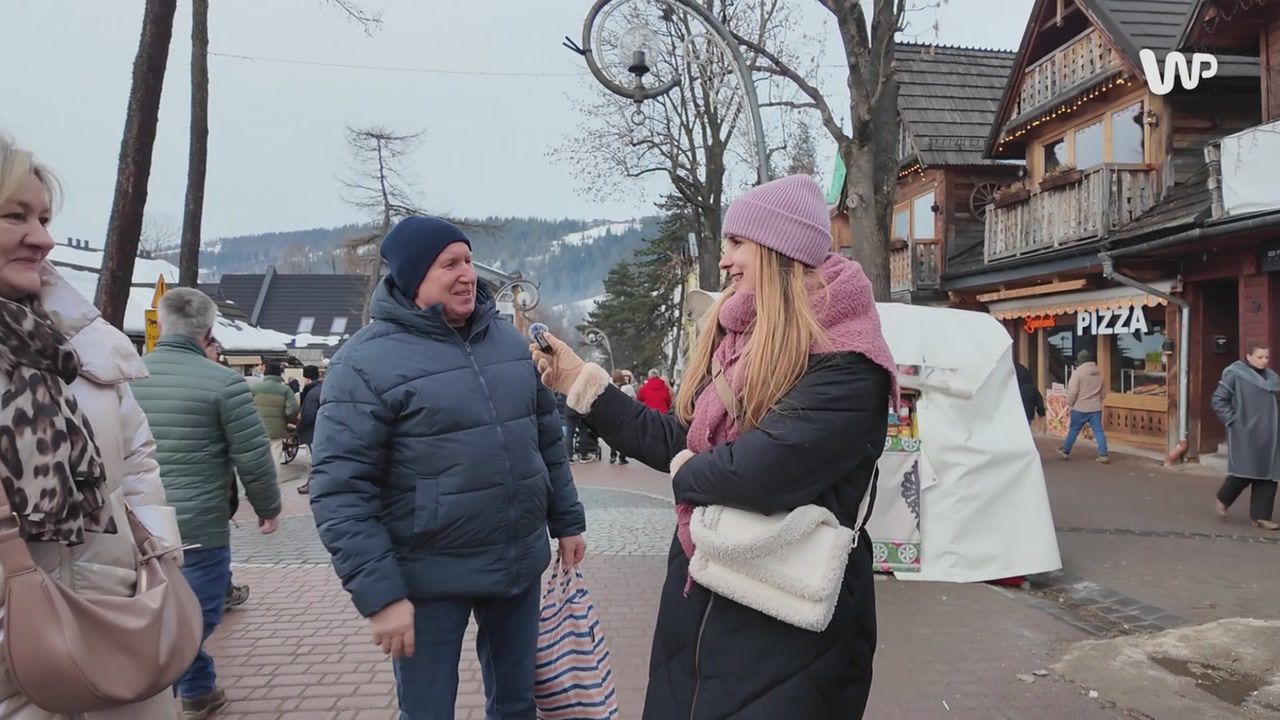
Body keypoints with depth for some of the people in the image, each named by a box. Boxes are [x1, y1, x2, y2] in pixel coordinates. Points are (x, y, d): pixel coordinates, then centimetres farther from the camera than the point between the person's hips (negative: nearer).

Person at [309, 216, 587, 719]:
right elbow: (339, 492, -16)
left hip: (521, 565, 5)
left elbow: (547, 438, 14)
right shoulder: (368, 361, -13)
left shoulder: (509, 340, 5)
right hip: (430, 581, -5)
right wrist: (380, 594, -19)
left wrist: (567, 521, 13)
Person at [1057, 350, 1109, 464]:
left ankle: (1065, 452, 19)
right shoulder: (1099, 373, 8)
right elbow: (1104, 392, 16)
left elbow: (1073, 391, -16)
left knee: (1073, 430, 7)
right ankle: (1103, 455, -2)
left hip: (1080, 408, -4)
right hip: (1096, 408, 4)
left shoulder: (1078, 372, -12)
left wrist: (1069, 403, -2)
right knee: (1098, 430, 3)